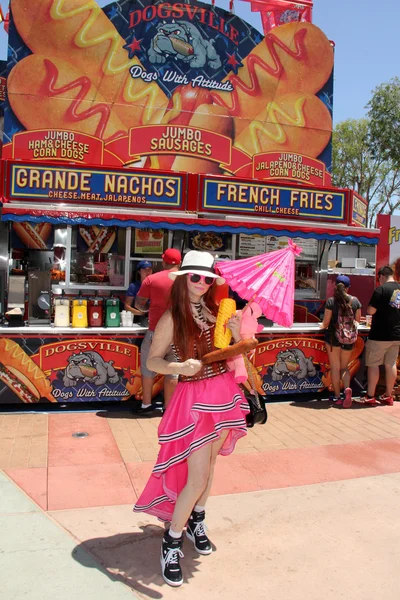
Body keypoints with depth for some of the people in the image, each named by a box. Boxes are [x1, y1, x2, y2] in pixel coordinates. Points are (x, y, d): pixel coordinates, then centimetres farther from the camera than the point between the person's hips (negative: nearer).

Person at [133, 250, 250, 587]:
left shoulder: (216, 311, 1)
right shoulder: (172, 318, -11)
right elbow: (152, 361, -7)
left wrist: (237, 333, -11)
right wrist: (178, 367, -25)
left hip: (224, 393, 5)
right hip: (194, 398, -5)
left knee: (209, 464, 19)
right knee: (197, 478, -4)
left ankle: (196, 522, 41)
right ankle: (171, 542, 18)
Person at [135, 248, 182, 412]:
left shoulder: (151, 279, -5)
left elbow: (138, 304, 0)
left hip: (156, 331, -1)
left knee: (148, 366, 14)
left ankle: (146, 404, 19)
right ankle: (168, 407, 12)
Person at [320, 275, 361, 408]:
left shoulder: (331, 301, -11)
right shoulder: (355, 301, -2)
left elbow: (326, 322, -10)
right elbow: (358, 320, 8)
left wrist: (323, 326, 12)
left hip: (334, 336, -3)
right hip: (349, 338, 3)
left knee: (335, 367, 8)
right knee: (344, 367, 16)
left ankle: (337, 396, 12)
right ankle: (347, 388, -9)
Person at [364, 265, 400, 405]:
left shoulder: (382, 289, -14)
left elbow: (370, 310, -17)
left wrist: (368, 307, 3)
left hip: (380, 335, -6)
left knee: (373, 364, 2)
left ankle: (370, 396, 6)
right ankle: (388, 396, 22)